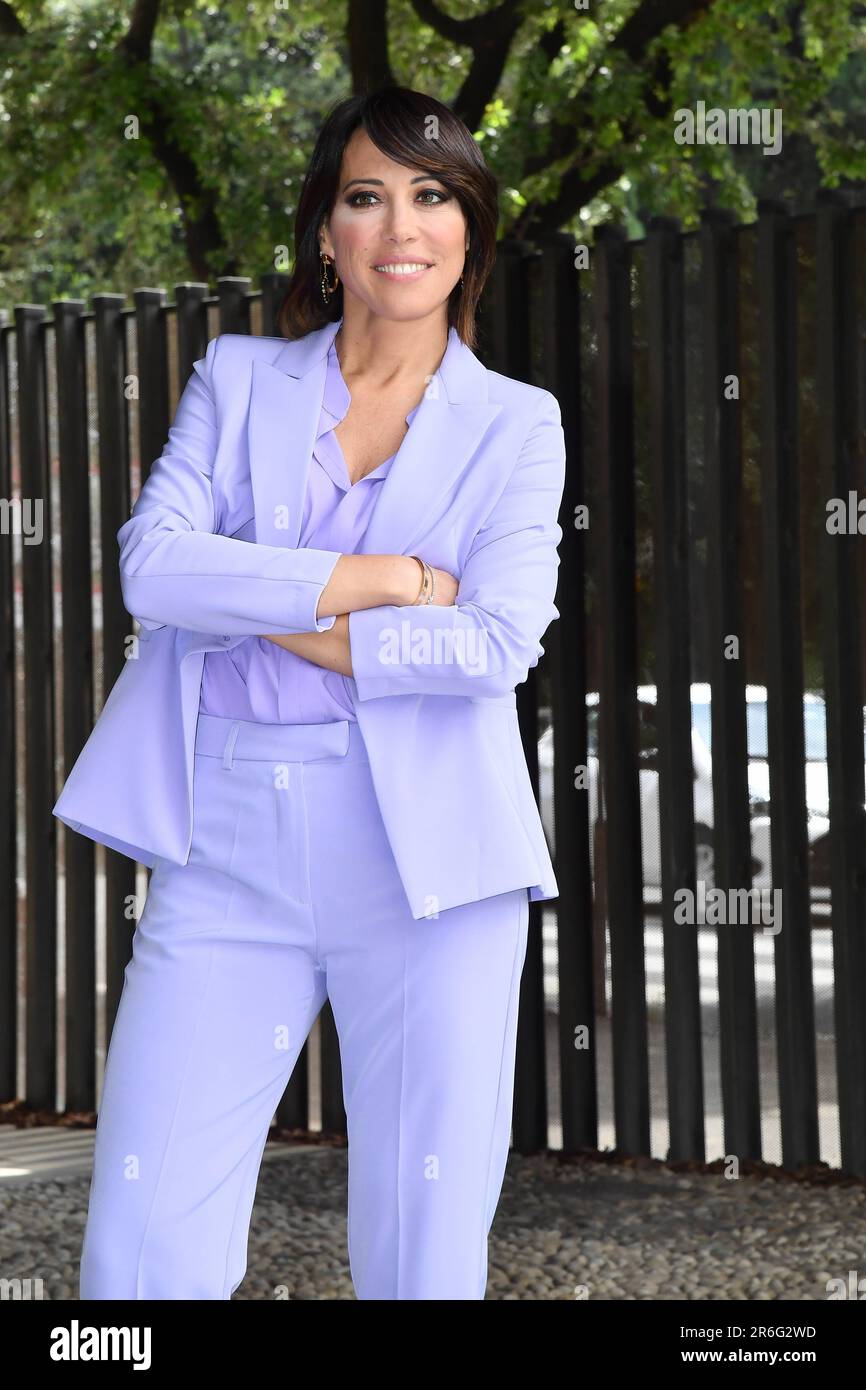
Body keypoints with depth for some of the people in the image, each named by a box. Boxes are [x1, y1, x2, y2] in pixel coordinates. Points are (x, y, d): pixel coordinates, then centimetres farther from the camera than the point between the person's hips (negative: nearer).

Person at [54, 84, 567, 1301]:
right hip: (229, 846, 1)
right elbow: (154, 564, -4)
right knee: (141, 1249, -3)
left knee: (425, 1249, 0)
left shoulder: (516, 425, 9)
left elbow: (498, 643, -6)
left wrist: (272, 617, -5)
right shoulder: (239, 381, 13)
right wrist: (384, 579, -9)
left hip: (426, 858, -1)